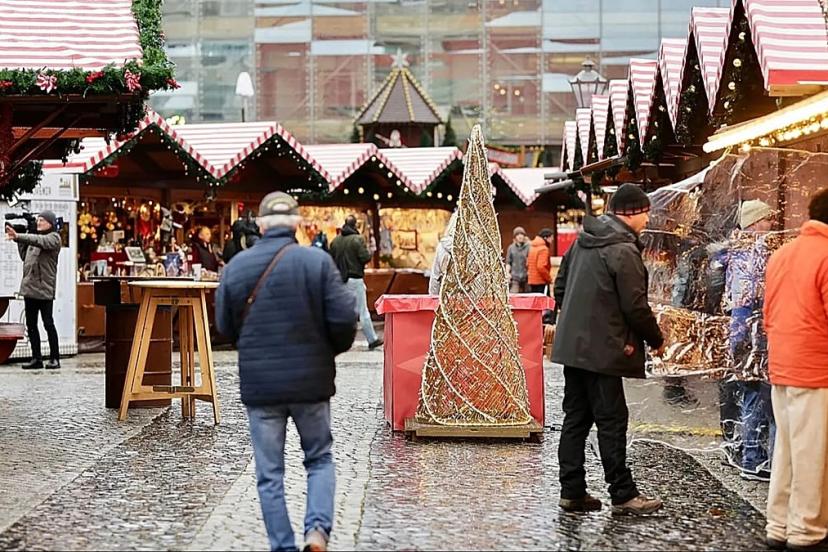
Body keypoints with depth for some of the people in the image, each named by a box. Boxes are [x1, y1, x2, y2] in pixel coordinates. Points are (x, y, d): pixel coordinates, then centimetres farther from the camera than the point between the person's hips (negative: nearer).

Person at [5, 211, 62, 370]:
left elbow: (40, 241, -22)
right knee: (31, 324, 7)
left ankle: (54, 358, 1)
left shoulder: (53, 237, -2)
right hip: (29, 287, 7)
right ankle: (36, 359, 11)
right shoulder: (34, 238, 20)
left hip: (44, 288, -7)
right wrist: (19, 242, 7)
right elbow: (25, 257, 19)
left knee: (48, 323, -5)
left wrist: (18, 236, -32)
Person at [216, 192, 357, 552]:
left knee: (270, 474, 10)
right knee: (320, 458, 17)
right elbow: (344, 319, -12)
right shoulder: (318, 261, -9)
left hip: (259, 383, 1)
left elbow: (225, 326, 6)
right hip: (310, 379, -1)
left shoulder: (237, 265, -1)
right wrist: (334, 348, 8)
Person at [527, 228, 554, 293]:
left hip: (532, 281, 9)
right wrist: (549, 278, -13)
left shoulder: (532, 247, 13)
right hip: (541, 282, -9)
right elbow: (541, 267, -24)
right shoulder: (544, 249, -15)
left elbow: (528, 264, 19)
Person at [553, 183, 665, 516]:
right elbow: (635, 306, -14)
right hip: (602, 350, -8)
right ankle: (623, 495, 4)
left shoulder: (582, 241, 12)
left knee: (576, 417, 10)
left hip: (573, 346, 8)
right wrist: (657, 341, 0)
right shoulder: (624, 250, -14)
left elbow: (560, 288, 18)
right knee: (612, 421, -2)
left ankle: (572, 492, 14)